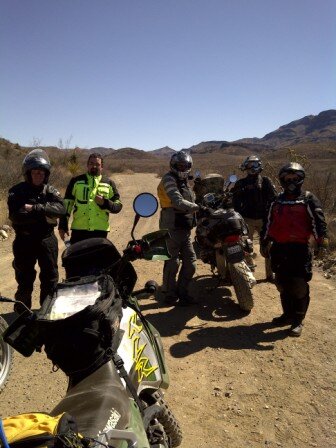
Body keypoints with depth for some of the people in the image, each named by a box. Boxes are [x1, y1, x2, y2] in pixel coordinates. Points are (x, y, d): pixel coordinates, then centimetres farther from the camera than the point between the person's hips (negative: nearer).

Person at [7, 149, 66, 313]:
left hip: (47, 240, 3)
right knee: (25, 280, 10)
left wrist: (34, 208, -26)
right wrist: (44, 215, -21)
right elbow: (15, 216, -21)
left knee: (50, 278, 13)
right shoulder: (16, 191, -5)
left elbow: (60, 209, -18)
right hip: (24, 241, -2)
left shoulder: (50, 191, 2)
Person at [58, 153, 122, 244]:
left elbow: (118, 206, 7)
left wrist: (104, 203, -12)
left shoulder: (109, 183, 9)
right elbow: (67, 204, 8)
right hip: (79, 230, 0)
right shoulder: (76, 181, 8)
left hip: (100, 230, 1)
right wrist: (63, 226, 3)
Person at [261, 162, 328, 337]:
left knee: (299, 286, -3)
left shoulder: (308, 199, 1)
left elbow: (318, 222, -7)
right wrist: (265, 244, 18)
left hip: (300, 248, -5)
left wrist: (322, 243, -16)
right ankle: (288, 314, 27)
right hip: (279, 248, 5)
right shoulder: (277, 201, 15)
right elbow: (268, 224, 18)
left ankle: (298, 320, 10)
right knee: (283, 285, 12)